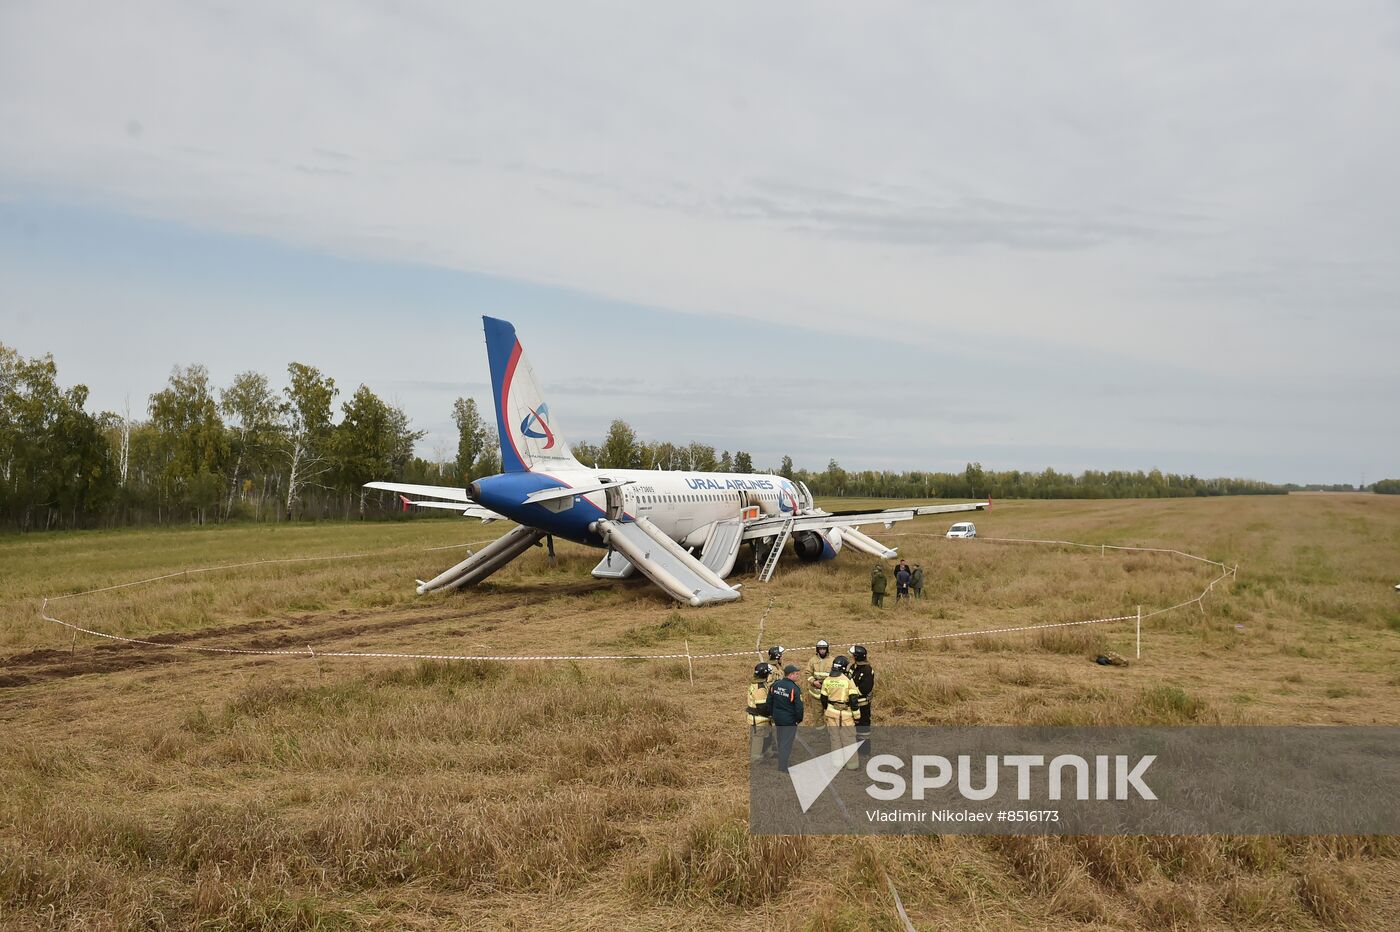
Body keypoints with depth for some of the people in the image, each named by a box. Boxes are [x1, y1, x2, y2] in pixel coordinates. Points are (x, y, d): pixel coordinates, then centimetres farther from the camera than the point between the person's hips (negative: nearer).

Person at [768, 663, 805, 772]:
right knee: (786, 743, 2)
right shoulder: (794, 689, -22)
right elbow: (799, 706, -18)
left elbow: (769, 701, 9)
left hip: (777, 718, 7)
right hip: (789, 720, -7)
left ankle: (782, 761, 40)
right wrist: (799, 719, -3)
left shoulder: (775, 685, -1)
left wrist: (771, 714, 21)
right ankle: (782, 768, 5)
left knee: (781, 740, 23)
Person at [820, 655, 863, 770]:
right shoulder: (848, 680, -14)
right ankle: (851, 764, 10)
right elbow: (853, 699, -14)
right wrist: (856, 715, -5)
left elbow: (824, 698, 8)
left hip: (831, 713, 4)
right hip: (846, 714, -4)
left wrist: (826, 712, 20)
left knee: (835, 738, 14)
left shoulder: (827, 680, 0)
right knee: (849, 739, 6)